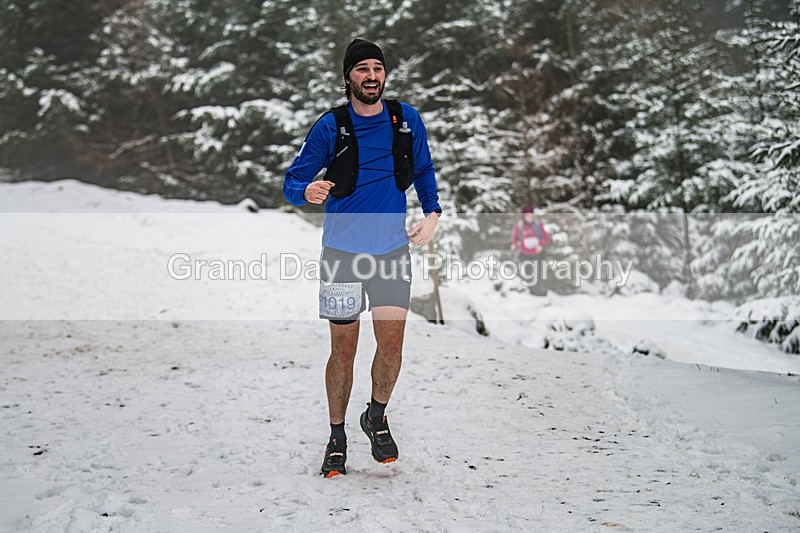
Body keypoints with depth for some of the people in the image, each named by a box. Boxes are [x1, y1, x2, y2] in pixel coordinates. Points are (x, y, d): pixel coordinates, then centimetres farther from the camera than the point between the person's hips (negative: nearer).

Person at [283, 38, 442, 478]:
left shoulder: (406, 119, 4)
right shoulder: (331, 126, -5)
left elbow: (423, 170, 20)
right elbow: (292, 181, -3)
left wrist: (432, 213, 7)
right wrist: (307, 191, -26)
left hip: (392, 249, 2)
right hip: (342, 251, -2)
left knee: (391, 343, -5)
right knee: (343, 349, 2)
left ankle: (377, 417, 21)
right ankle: (336, 437, 18)